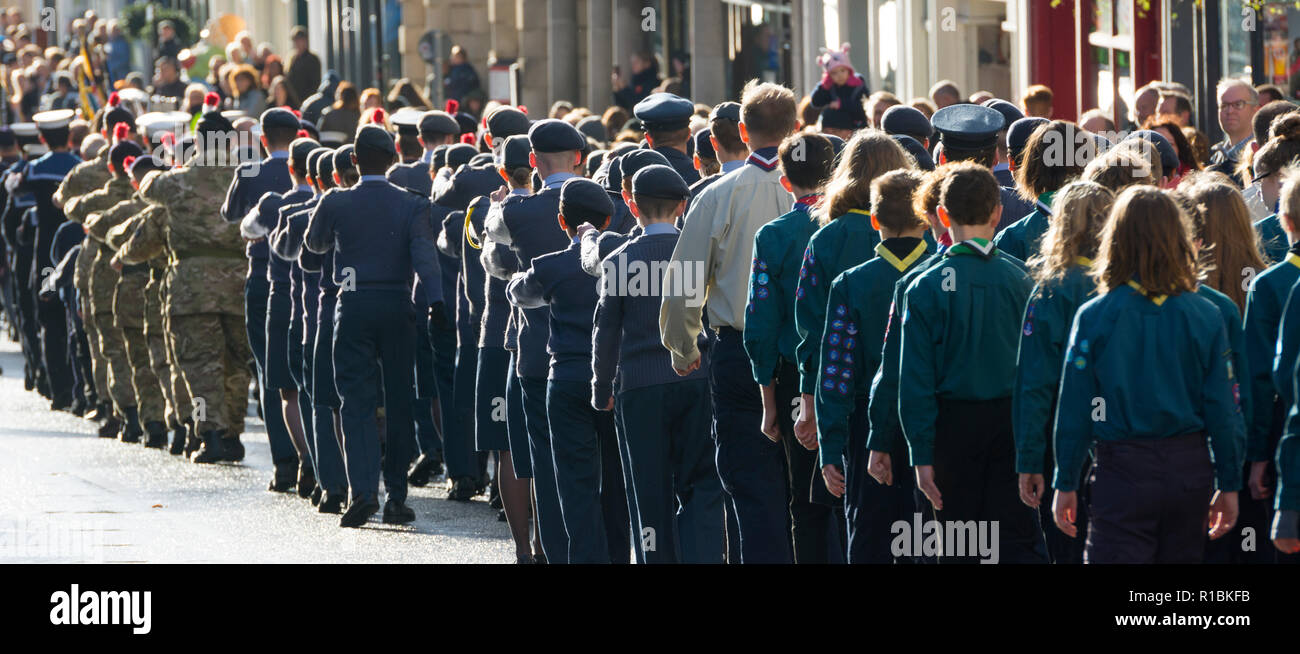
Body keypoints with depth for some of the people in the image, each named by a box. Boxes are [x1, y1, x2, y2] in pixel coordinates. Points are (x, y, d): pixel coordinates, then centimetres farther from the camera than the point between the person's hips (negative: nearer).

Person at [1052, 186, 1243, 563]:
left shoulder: (1094, 316, -8)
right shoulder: (1206, 316, -2)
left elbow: (1074, 410, -5)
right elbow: (1223, 408, 0)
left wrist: (1065, 484, 3)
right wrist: (1229, 485, 8)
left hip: (1124, 473, -3)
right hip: (1190, 468, 3)